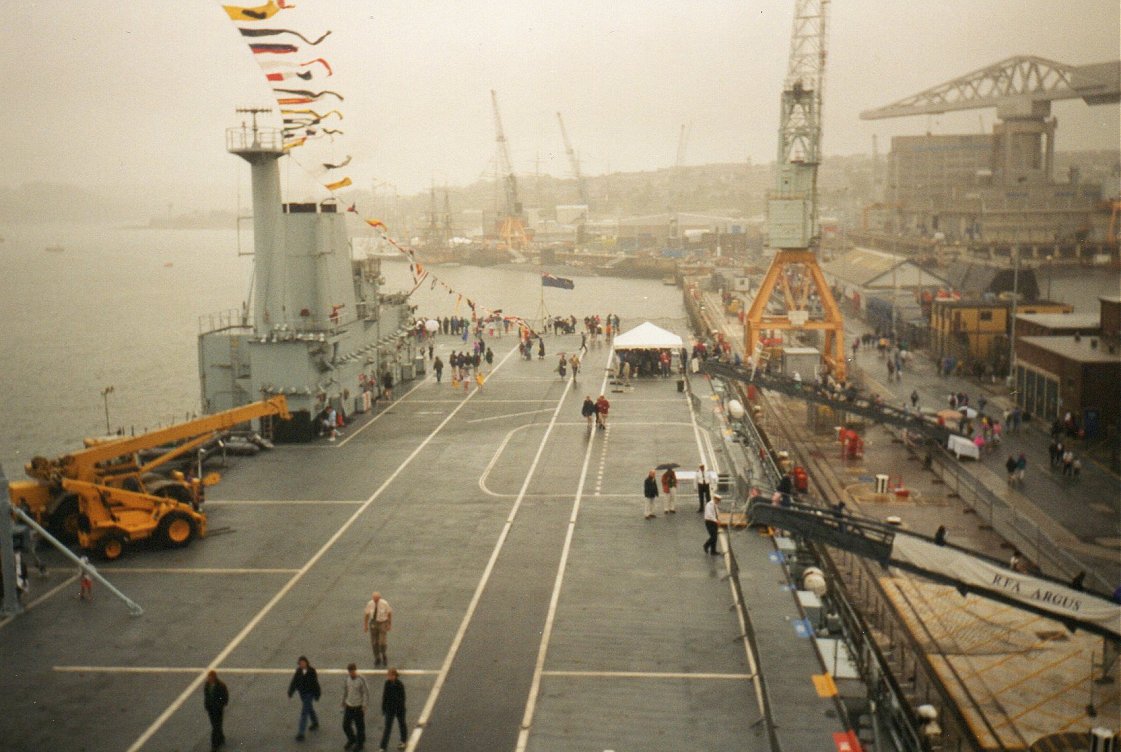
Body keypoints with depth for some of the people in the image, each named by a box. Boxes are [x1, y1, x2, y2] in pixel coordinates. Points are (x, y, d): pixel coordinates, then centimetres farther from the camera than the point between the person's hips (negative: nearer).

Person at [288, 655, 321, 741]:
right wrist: (290, 693, -11)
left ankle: (301, 733, -8)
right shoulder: (298, 671, -5)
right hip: (302, 693, 6)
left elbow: (315, 683, -14)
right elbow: (294, 681, -4)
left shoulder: (311, 671, -20)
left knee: (304, 712, -9)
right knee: (309, 708, 25)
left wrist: (317, 695, -9)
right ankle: (315, 723, 48)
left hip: (309, 694, -6)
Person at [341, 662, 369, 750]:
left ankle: (359, 743, 25)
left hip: (358, 707, -4)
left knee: (359, 726, 6)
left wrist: (364, 706, -11)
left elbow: (366, 693, -10)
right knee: (346, 725, 8)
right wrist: (344, 703, 16)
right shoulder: (346, 680, -1)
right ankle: (351, 740, 34)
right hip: (349, 706, 4)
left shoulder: (361, 680, -14)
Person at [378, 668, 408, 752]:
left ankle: (404, 742, 37)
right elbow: (384, 695, 2)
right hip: (390, 708, 4)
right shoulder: (387, 683, -6)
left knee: (401, 724, 17)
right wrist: (383, 707, 4)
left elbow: (401, 698, -17)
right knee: (387, 727, 5)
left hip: (398, 709, -4)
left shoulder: (399, 685, -21)